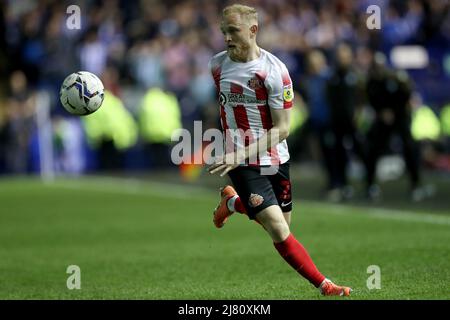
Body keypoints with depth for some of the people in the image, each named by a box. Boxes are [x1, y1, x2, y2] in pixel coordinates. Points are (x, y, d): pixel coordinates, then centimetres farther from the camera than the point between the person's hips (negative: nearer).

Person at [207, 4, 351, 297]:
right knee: (278, 231, -14)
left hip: (276, 160, 0)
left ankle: (233, 202, 40)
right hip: (242, 165, 0)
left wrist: (240, 155, -26)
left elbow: (282, 128, -16)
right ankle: (324, 286, -4)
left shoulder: (274, 70, -15)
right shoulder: (217, 65, -3)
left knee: (282, 225, 15)